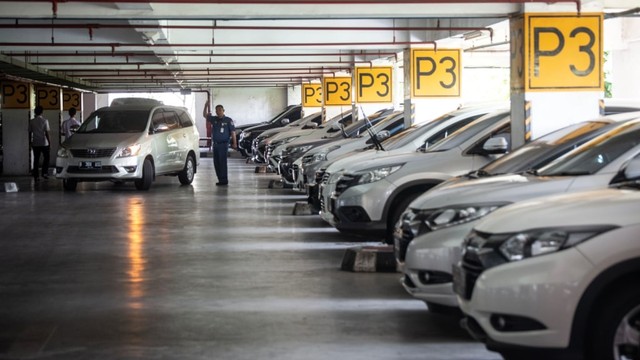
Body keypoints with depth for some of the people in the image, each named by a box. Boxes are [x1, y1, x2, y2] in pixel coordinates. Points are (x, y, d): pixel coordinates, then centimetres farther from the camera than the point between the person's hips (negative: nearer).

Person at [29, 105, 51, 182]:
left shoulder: (32, 121, 0)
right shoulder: (45, 121, -8)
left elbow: (30, 132, 4)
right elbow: (46, 132, -9)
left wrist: (31, 141, 16)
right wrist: (49, 141, 1)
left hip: (35, 143, 3)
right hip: (44, 143, -3)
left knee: (36, 159, 5)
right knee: (46, 158, 13)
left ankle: (36, 176, 3)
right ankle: (44, 172, 4)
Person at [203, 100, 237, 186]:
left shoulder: (228, 120, -3)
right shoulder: (214, 119, 12)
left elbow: (233, 131, -4)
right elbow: (205, 115, 16)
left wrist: (234, 143, -11)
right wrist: (206, 106, 3)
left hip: (223, 144, -6)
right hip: (215, 144, 6)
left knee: (222, 162, -9)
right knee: (216, 163, 6)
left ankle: (224, 180, -6)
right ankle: (220, 179, 13)